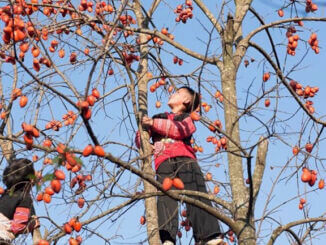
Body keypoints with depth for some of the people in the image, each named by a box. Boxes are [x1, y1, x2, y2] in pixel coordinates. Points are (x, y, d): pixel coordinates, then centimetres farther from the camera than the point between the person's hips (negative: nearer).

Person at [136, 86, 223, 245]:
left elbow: (181, 130, 3)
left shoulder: (187, 118, 27)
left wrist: (154, 124, -3)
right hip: (164, 161, 1)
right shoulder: (158, 117, 37)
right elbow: (140, 136, 28)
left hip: (185, 159, -1)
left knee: (196, 195, -22)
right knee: (166, 197, -25)